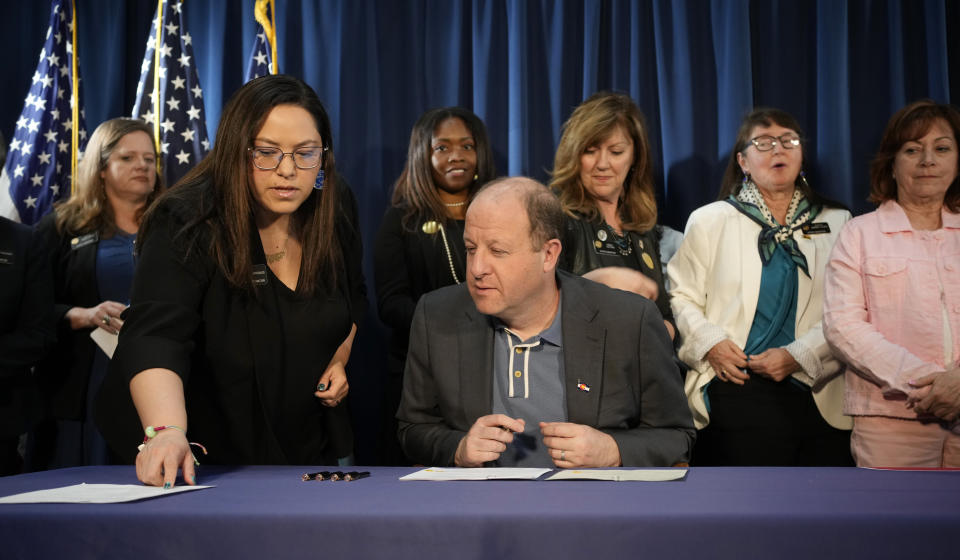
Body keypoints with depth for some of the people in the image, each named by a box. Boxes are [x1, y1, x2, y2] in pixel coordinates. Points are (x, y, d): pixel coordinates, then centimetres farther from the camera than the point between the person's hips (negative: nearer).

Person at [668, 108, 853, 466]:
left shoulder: (837, 224, 12)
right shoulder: (709, 220, 11)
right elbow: (682, 296, 5)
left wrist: (800, 355, -12)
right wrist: (709, 343, -11)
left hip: (816, 394, 1)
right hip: (732, 393, -1)